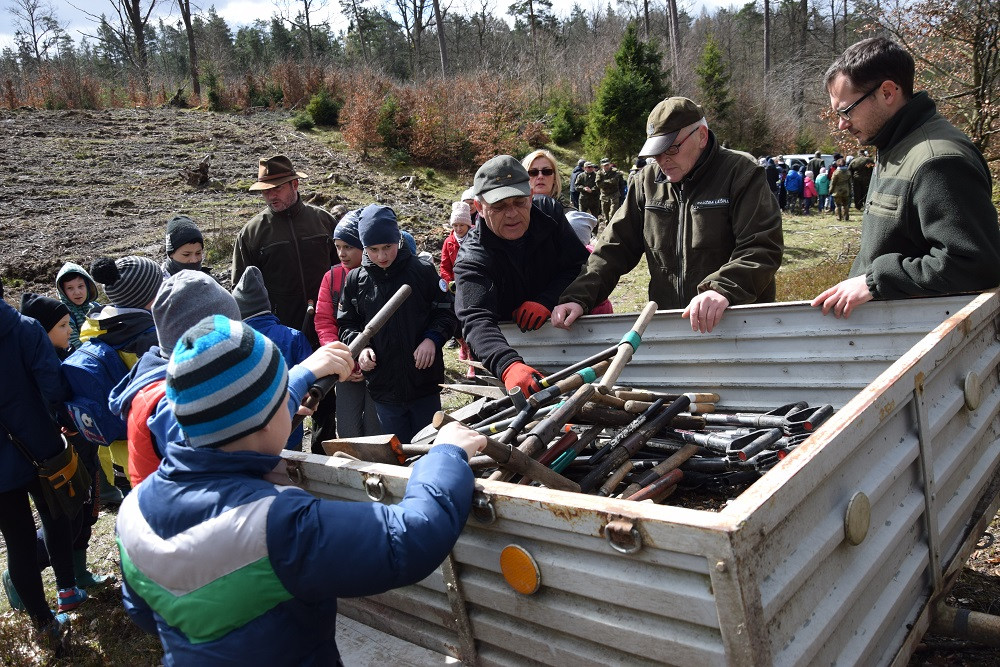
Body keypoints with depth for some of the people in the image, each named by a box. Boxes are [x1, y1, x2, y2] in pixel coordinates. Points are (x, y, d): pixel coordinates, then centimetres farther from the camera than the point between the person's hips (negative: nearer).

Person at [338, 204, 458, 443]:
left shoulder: (423, 271, -5)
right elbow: (346, 324, 11)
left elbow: (447, 313, 2)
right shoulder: (356, 280, 2)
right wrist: (360, 346, -8)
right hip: (383, 387, 2)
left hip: (424, 385, -1)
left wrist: (432, 338, -16)